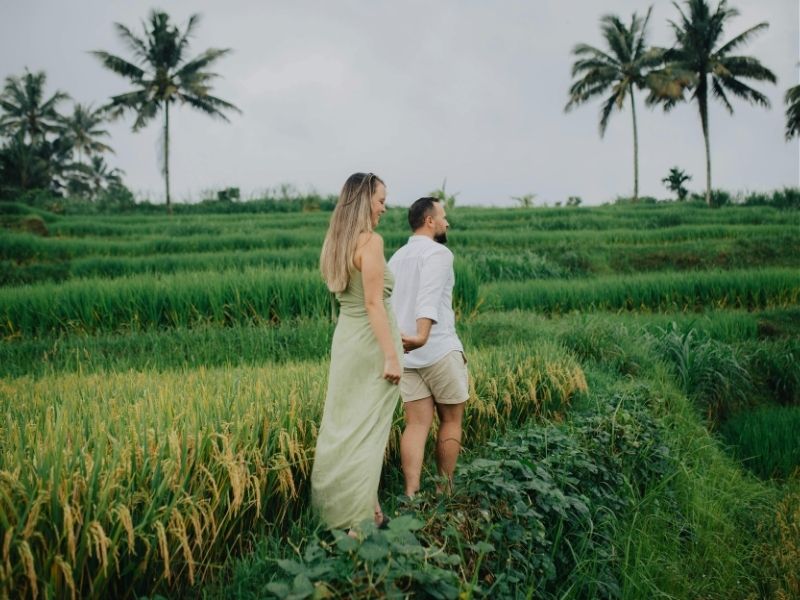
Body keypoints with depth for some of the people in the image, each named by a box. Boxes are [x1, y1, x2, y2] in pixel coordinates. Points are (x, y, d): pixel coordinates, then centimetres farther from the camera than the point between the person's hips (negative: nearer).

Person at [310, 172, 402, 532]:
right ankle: (363, 519, 9)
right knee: (368, 429, 0)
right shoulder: (371, 240, -15)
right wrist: (391, 355, -19)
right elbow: (374, 303, -20)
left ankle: (334, 507, 28)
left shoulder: (337, 242, 10)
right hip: (372, 341, -8)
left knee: (343, 423, 15)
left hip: (345, 337, 8)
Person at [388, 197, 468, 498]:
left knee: (417, 424, 5)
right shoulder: (439, 253, -9)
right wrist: (422, 336, -40)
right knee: (451, 420, 10)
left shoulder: (396, 258, 15)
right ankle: (445, 489, 18)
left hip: (405, 354, 6)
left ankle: (411, 494, -2)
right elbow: (429, 296, -27)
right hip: (439, 351, -6)